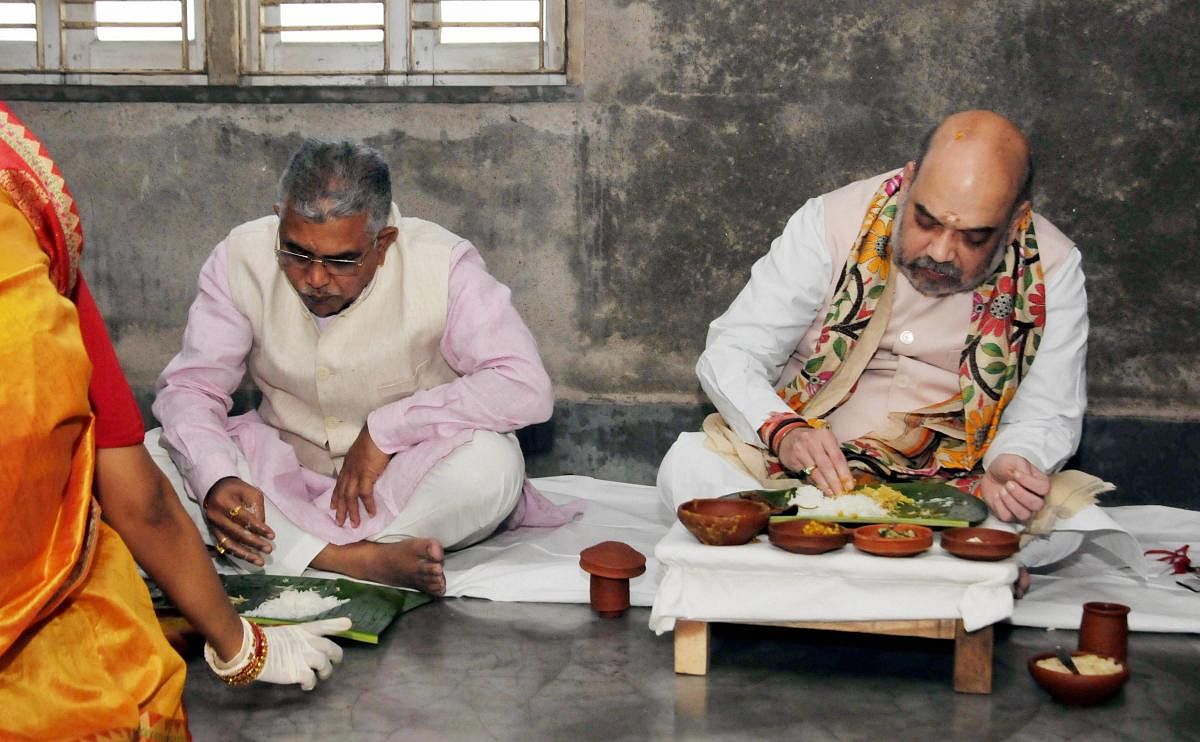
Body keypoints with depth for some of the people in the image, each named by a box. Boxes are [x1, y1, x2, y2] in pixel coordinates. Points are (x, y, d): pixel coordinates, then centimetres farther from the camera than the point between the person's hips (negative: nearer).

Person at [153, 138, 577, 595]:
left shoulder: (440, 266, -19)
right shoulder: (242, 259, -12)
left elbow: (526, 389, -26)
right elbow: (190, 387, -11)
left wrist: (386, 428, -28)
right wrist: (215, 480, -31)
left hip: (408, 477, -3)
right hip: (286, 473, 3)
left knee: (493, 462, -34)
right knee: (162, 454, -24)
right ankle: (363, 561, -33)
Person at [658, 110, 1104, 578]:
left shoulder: (1050, 270, -8)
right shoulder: (834, 223, -10)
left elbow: (1047, 415, 0)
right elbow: (729, 353, -8)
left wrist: (1012, 464, -25)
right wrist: (783, 430, -28)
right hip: (799, 469, 0)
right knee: (690, 467, -27)